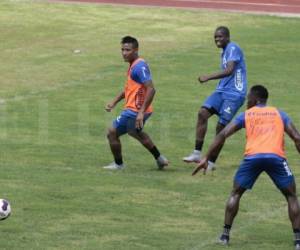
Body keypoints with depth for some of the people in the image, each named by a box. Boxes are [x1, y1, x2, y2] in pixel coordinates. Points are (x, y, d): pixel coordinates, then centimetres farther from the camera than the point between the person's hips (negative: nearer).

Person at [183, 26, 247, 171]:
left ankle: (211, 163, 3)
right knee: (203, 113, -12)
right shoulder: (224, 52, 20)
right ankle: (197, 154, -14)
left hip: (234, 94, -8)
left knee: (221, 126, -8)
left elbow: (229, 71, -24)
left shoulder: (233, 49, -10)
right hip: (221, 91, 8)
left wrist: (208, 77, -30)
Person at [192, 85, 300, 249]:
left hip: (252, 156, 0)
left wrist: (206, 158, 15)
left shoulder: (246, 115, 22)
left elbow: (222, 135, 14)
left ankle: (225, 234, 14)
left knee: (236, 194, 21)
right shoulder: (279, 114, 24)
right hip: (276, 157, 0)